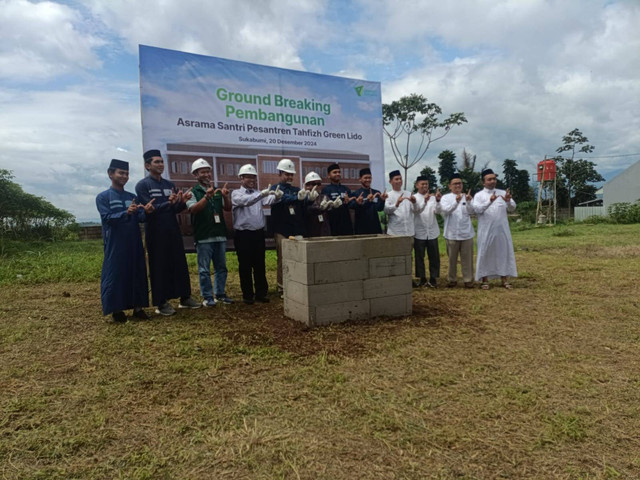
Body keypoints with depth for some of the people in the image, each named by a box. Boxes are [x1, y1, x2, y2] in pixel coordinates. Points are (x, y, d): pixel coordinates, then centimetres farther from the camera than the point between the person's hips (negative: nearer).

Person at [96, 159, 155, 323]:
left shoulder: (132, 197, 11)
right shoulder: (103, 197, -1)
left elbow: (140, 218, 2)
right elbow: (107, 218, -14)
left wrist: (146, 211, -22)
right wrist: (126, 212, -30)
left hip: (134, 243, 5)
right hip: (115, 245, -4)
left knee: (137, 273, 6)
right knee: (115, 275, 1)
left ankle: (138, 307, 15)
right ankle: (116, 309, 12)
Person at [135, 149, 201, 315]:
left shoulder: (169, 184, 13)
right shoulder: (142, 185, -5)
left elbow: (176, 209, 11)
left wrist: (182, 201, -11)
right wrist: (169, 203, -29)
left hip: (173, 231, 6)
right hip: (155, 233, -6)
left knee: (180, 264, 8)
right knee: (159, 267, 1)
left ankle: (185, 298, 19)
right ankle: (161, 303, 10)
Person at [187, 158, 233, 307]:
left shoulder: (218, 191, 11)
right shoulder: (193, 192, -1)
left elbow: (228, 208, 7)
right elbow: (193, 209, -16)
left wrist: (226, 197, -13)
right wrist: (206, 197, -30)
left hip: (220, 235, 5)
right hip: (203, 237, -5)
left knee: (221, 267, 11)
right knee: (204, 269, 1)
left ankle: (220, 293, 23)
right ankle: (207, 297, 10)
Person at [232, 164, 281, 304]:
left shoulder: (258, 194, 13)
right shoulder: (236, 194, -1)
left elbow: (268, 201, -8)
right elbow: (245, 201, -23)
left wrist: (276, 196, -31)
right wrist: (262, 194, -37)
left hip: (258, 233, 4)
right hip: (243, 235, -4)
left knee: (260, 265, 10)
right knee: (245, 266, 3)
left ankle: (261, 293, 20)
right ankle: (248, 295, 13)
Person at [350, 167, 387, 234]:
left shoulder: (377, 193, 8)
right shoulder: (355, 194, -1)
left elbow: (380, 208, 0)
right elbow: (352, 206, -16)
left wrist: (382, 200, -21)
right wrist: (367, 201, -31)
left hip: (375, 227, 3)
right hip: (361, 229, -3)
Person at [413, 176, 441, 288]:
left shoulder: (433, 197, 7)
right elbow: (416, 210, -18)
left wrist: (438, 200, -27)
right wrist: (424, 201, -36)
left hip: (432, 232, 2)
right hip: (419, 232, -2)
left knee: (434, 257, 5)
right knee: (419, 257, 5)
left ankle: (433, 278, 15)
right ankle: (422, 278, 16)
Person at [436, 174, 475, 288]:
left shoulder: (466, 196, 7)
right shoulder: (446, 197, 2)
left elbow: (471, 211, -7)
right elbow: (445, 210, -15)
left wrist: (468, 202, -28)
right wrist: (456, 202, -31)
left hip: (466, 233, 1)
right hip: (451, 233, -1)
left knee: (467, 258, 4)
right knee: (452, 258, 8)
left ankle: (468, 279, 13)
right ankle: (452, 279, 19)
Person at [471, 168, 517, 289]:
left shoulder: (503, 193, 8)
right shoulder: (479, 195, 0)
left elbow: (512, 208, -1)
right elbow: (477, 209, -18)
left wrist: (508, 201, -24)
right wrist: (489, 201, -33)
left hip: (502, 229, 3)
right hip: (486, 231, -3)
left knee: (503, 252, 7)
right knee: (485, 254, 3)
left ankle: (504, 279, 18)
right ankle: (485, 280, 12)